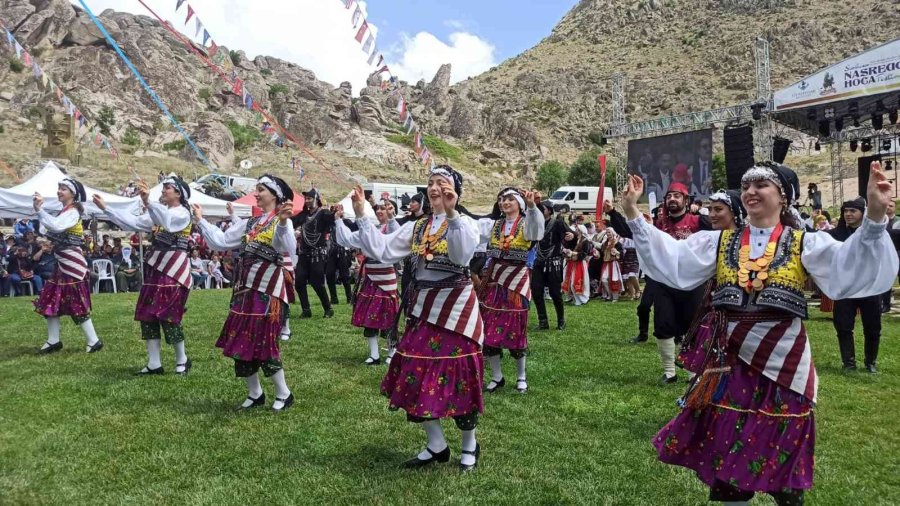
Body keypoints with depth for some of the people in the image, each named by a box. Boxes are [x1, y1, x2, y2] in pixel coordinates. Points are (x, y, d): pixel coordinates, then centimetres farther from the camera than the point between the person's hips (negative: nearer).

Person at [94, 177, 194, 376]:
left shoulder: (183, 213, -8)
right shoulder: (158, 212, 18)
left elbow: (167, 221, -31)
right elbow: (133, 222, 14)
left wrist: (148, 202, -44)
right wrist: (105, 208, 9)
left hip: (173, 269, -9)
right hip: (156, 268, 9)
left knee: (167, 314, -8)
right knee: (147, 314, 5)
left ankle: (182, 360, 9)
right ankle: (154, 364, 11)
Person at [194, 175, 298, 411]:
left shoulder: (281, 221, -8)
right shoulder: (250, 224, 14)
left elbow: (290, 249, -29)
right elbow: (220, 241, 13)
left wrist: (284, 223, -45)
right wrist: (201, 221, 13)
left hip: (267, 289, -8)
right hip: (245, 288, 8)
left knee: (262, 341, -6)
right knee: (241, 341, 9)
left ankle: (284, 394, 11)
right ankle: (255, 394, 22)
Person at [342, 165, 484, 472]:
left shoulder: (465, 224, -7)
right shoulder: (416, 227, 9)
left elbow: (462, 256, -28)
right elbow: (381, 251, 0)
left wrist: (451, 214, -35)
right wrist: (362, 216, -6)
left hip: (455, 308, -6)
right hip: (423, 309, 6)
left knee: (458, 376, 1)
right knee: (416, 376, 7)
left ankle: (470, 446, 23)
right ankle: (436, 446, 24)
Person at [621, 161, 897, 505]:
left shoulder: (805, 244, -2)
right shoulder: (719, 242, 5)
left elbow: (849, 268, -19)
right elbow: (671, 260, -4)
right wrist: (633, 214, -13)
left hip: (783, 361, -2)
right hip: (731, 361, 2)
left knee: (781, 459, 12)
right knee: (724, 452, 13)